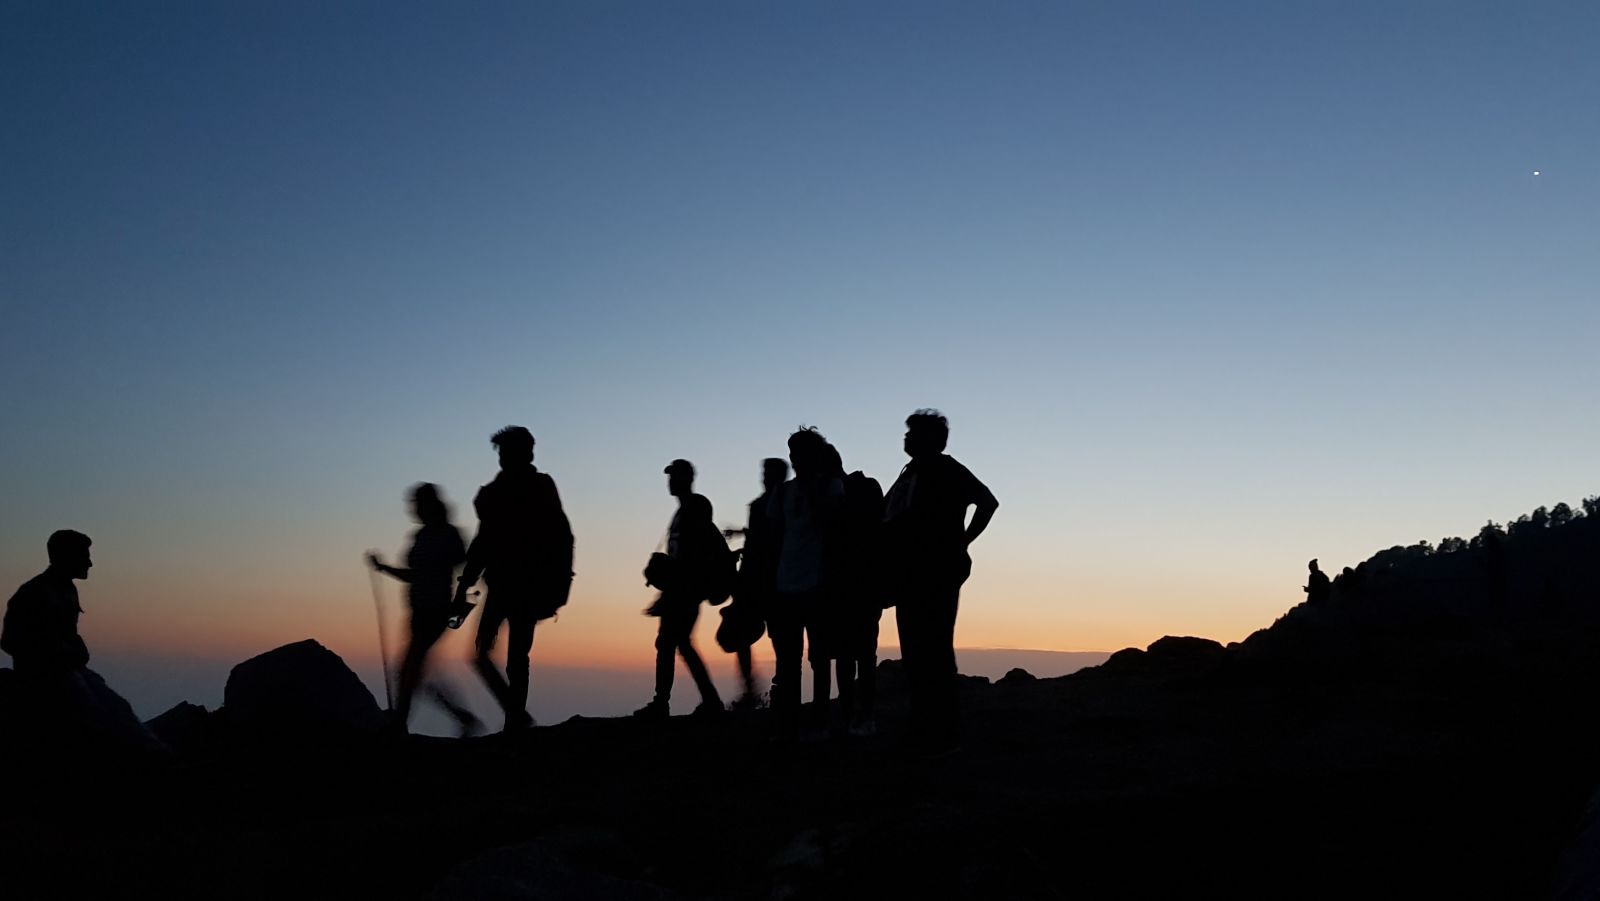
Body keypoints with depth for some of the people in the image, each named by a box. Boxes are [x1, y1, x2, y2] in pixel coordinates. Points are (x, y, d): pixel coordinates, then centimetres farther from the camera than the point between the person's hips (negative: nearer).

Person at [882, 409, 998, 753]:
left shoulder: (945, 469, -2)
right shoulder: (909, 474, 21)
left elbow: (987, 501, -10)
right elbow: (889, 521, 25)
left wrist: (961, 543, -9)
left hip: (937, 575, -8)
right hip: (910, 577, 8)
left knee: (933, 652, -11)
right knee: (916, 653, 9)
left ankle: (944, 733, -8)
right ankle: (922, 731, 14)